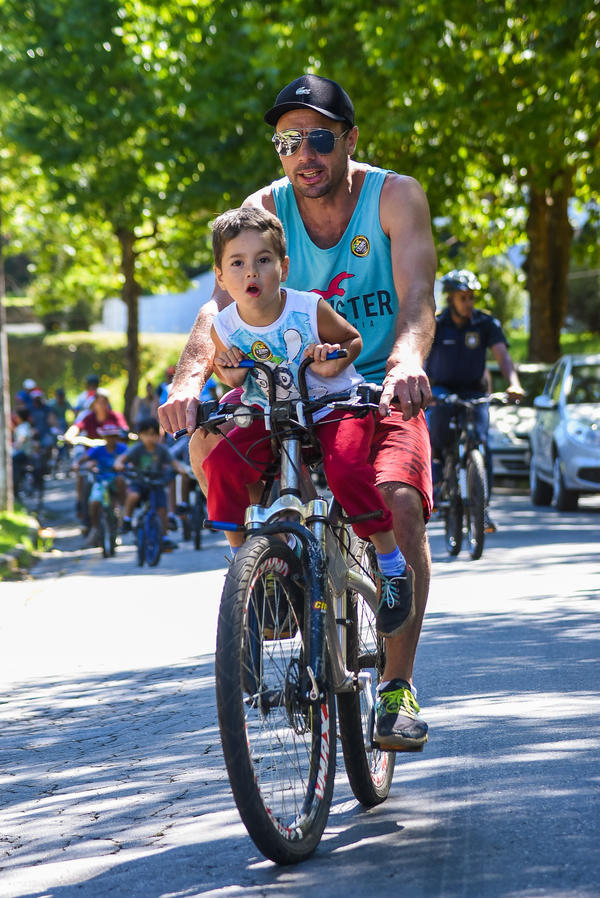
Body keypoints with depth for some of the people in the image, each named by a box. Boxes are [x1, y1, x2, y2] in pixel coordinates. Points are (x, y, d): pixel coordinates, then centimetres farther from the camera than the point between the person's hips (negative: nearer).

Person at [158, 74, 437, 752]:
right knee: (209, 441, -25)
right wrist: (189, 381, -39)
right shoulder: (266, 210, -6)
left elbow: (416, 300, -24)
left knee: (400, 500, -28)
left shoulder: (394, 196, -12)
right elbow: (222, 302, -19)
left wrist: (406, 363, -47)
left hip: (381, 393, -2)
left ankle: (398, 687, -17)